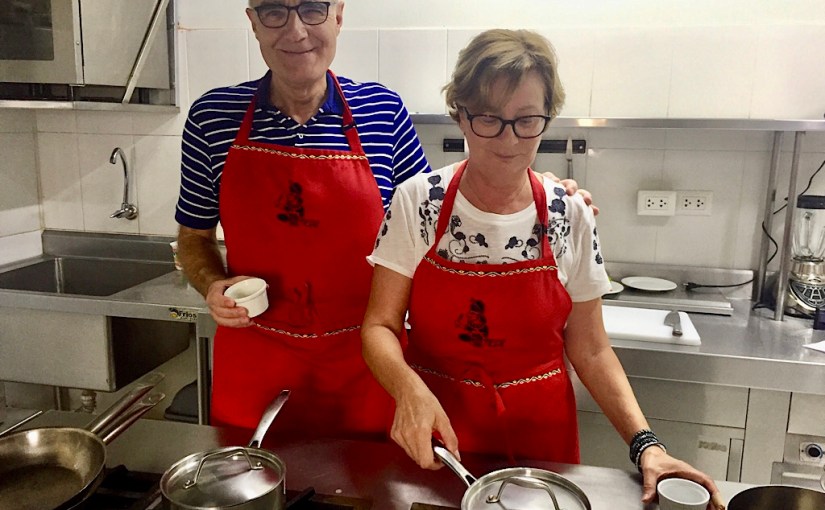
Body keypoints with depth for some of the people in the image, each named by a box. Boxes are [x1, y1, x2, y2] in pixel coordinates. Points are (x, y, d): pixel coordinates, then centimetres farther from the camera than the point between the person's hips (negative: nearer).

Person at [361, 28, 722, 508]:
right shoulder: (417, 201, -12)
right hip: (431, 436, 0)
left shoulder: (571, 217, -9)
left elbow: (590, 349, -1)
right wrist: (410, 390, -29)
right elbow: (380, 327, -10)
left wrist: (645, 443, -12)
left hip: (540, 437, 1)